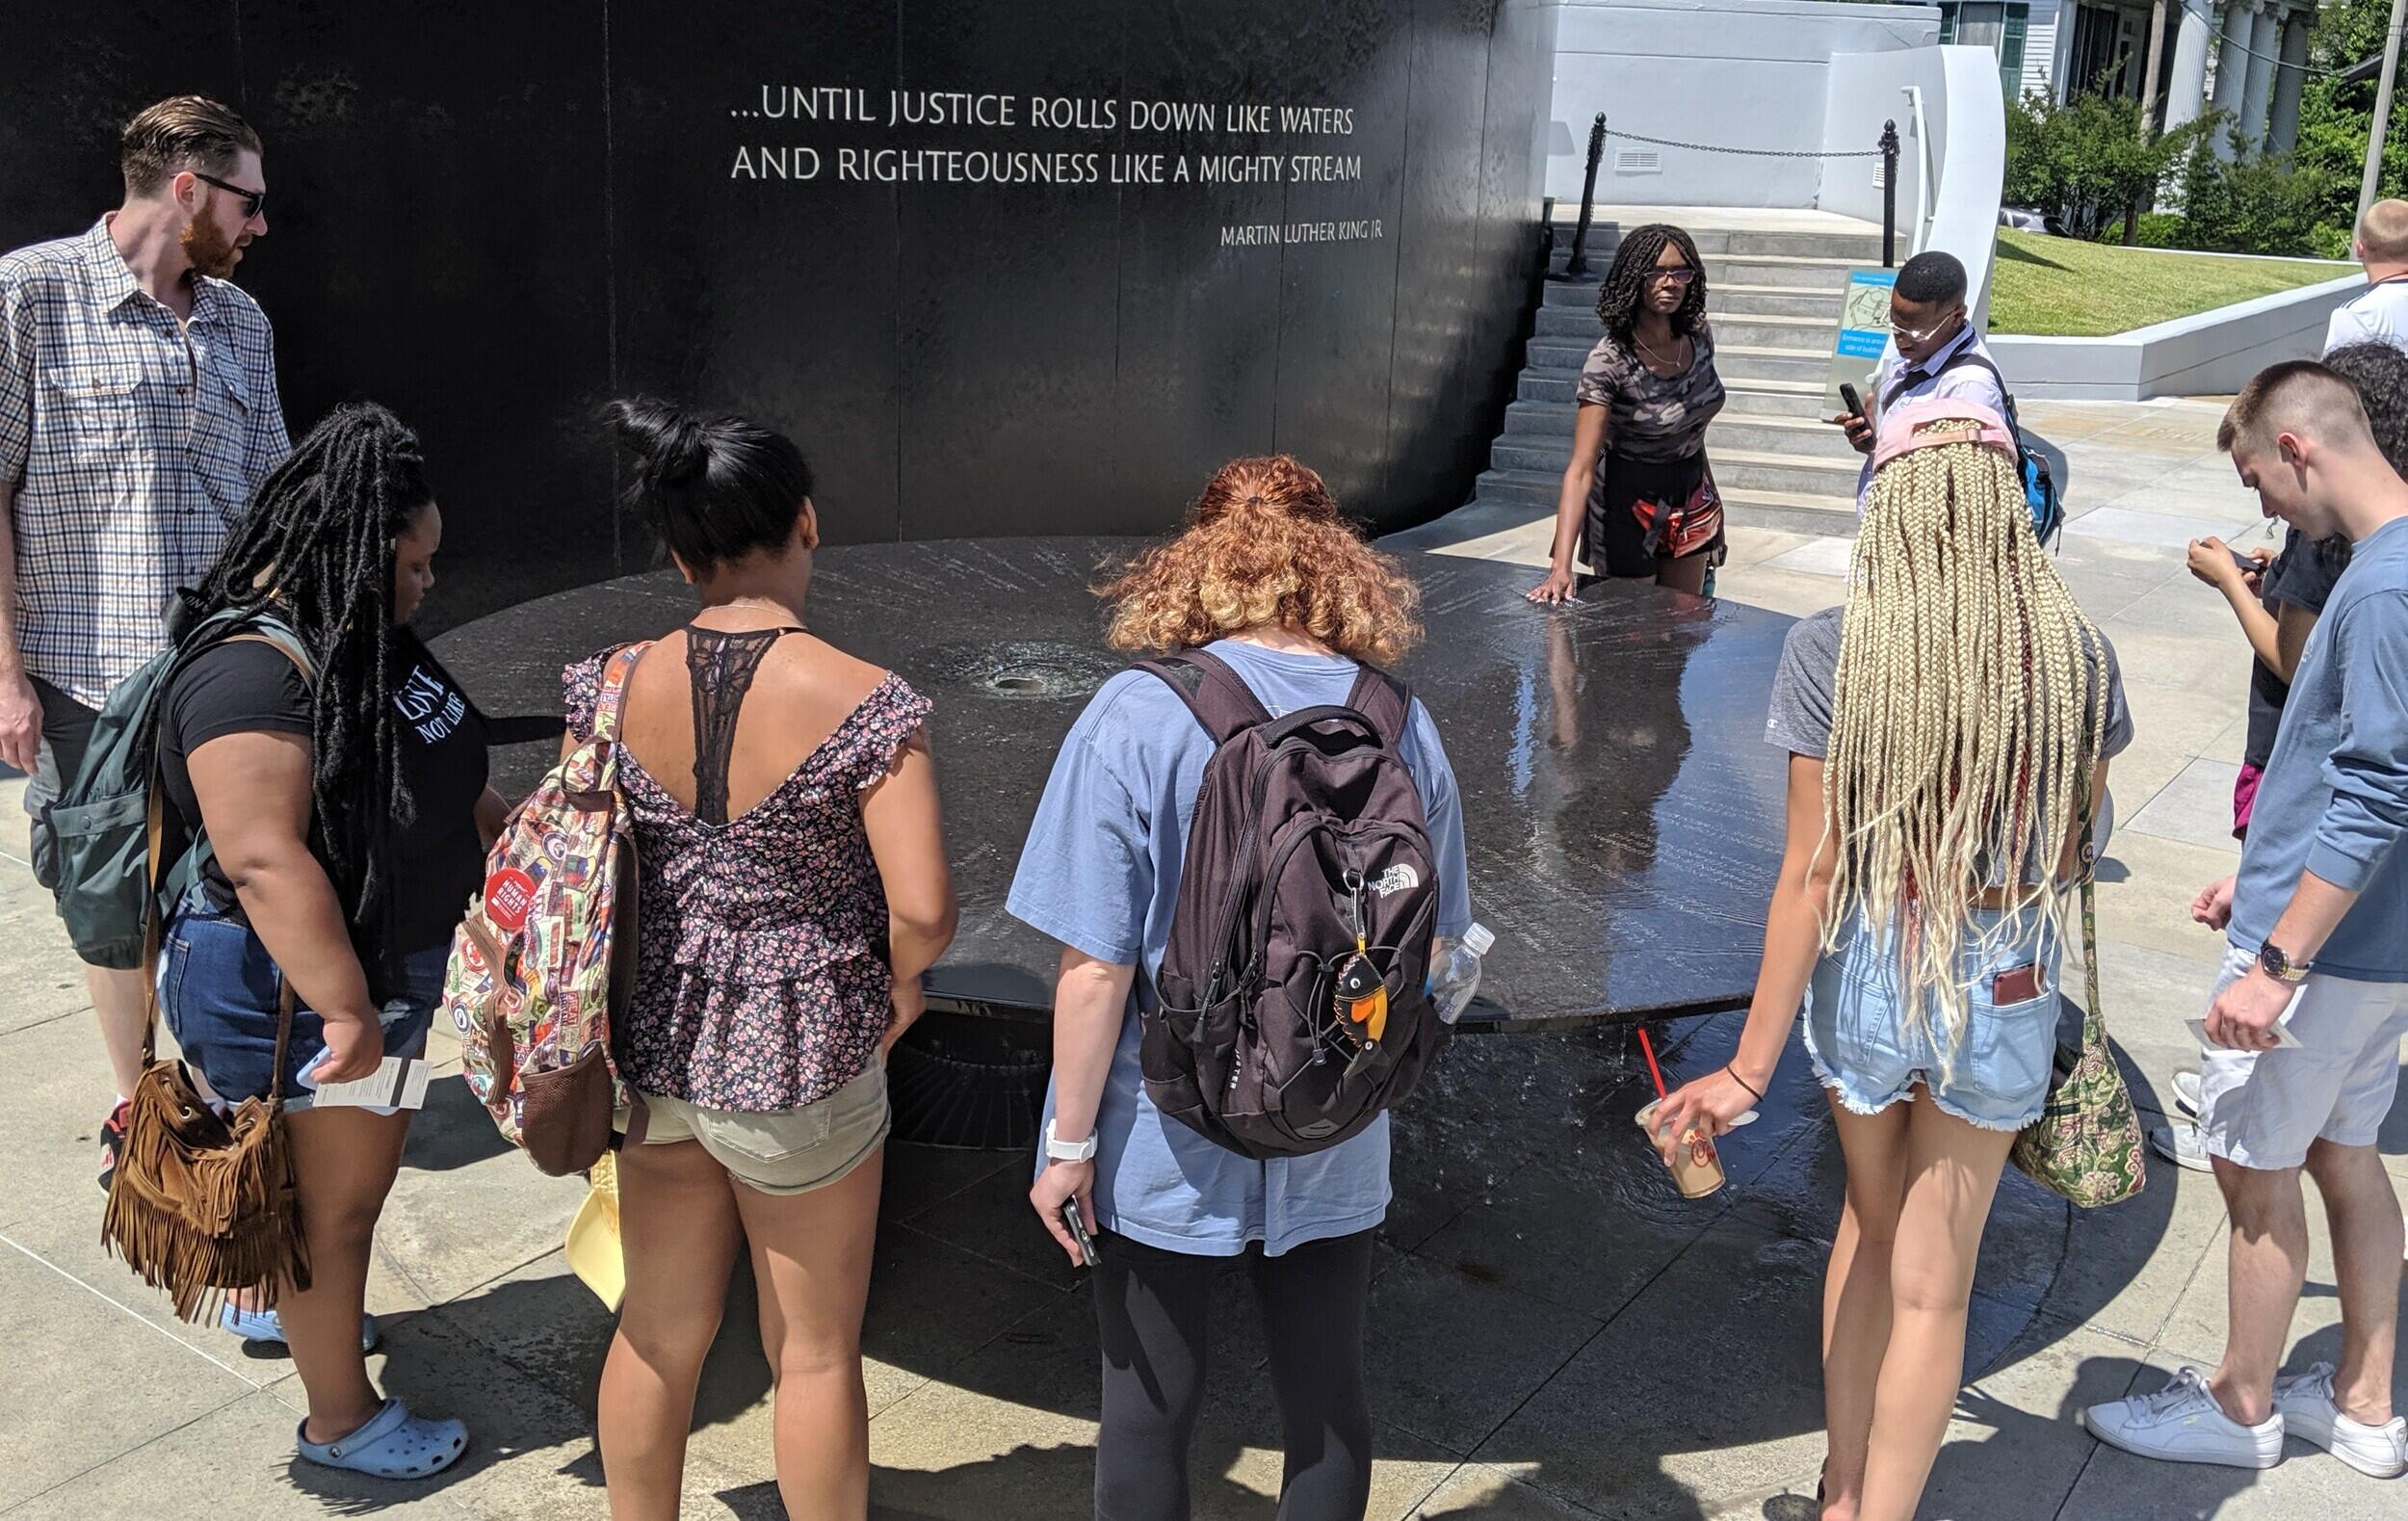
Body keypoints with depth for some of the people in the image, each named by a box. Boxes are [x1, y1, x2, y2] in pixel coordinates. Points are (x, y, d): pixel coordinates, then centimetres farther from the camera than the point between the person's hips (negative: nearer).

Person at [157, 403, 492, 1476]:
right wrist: (345, 1011, -33)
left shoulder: (356, 640, 7)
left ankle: (269, 1304, 50)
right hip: (298, 991, -10)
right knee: (336, 1203, 6)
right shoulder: (255, 673, -26)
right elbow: (264, 857, -32)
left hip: (380, 969, 10)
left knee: (346, 1173, 26)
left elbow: (433, 785, 20)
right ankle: (343, 1422, 23)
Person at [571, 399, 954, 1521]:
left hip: (653, 1044, 5)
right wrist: (900, 986, -4)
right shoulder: (864, 705, -20)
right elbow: (923, 909, -25)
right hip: (802, 1065, -4)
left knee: (660, 1330, 23)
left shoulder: (613, 691, -7)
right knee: (814, 1352, 15)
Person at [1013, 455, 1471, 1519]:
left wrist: (1069, 1141, -6)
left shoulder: (1137, 718, -17)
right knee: (1327, 1408, 20)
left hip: (1169, 1152, -3)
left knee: (1148, 1413, 16)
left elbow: (1096, 966, -18)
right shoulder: (1401, 724, -7)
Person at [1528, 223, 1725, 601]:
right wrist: (1560, 567, -40)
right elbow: (1581, 469, -31)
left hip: (1691, 502, 5)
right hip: (1629, 504, -5)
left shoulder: (1699, 335, -8)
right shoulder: (1609, 362, -26)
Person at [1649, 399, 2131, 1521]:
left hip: (1865, 970, 0)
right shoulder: (2074, 654, -10)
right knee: (1931, 1284, 15)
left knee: (1869, 1224, 26)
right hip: (2004, 987, 0)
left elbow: (1811, 875, -16)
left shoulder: (1830, 653, -16)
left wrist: (1750, 1069, -12)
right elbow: (2068, 849, 3)